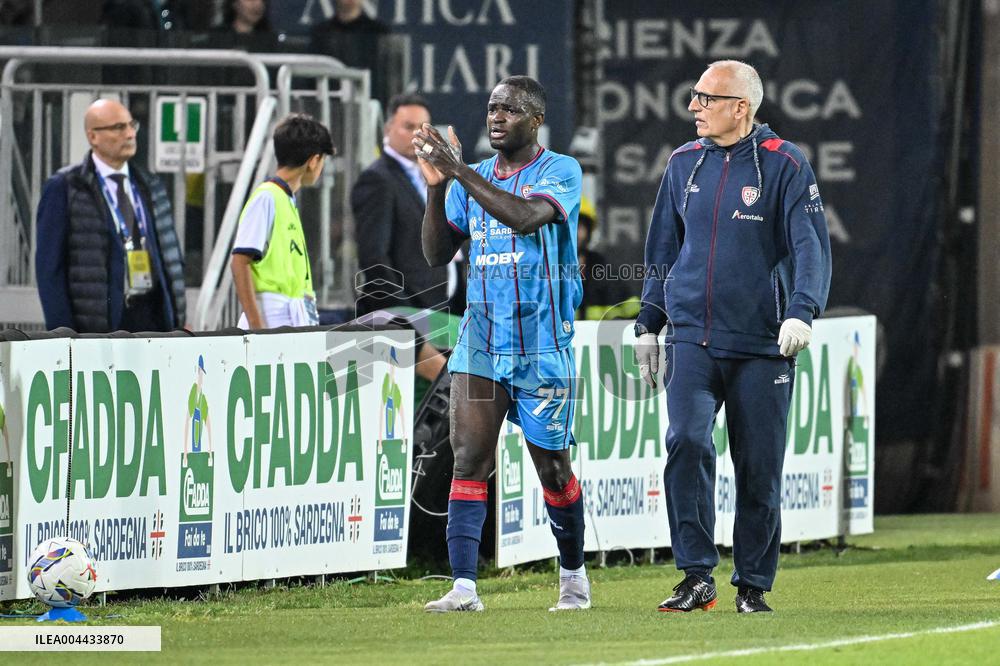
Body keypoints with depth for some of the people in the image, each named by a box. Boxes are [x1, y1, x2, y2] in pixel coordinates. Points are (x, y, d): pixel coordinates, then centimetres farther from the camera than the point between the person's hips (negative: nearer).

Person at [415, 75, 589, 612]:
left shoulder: (560, 172, -5)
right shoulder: (473, 180, 12)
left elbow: (527, 218, -25)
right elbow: (438, 254, 8)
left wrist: (460, 172, -25)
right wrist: (436, 186, -5)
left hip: (542, 343, -4)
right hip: (481, 341, 4)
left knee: (553, 467, 6)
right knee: (469, 459, -10)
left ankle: (573, 575, 27)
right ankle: (464, 586, -15)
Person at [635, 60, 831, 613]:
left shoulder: (784, 166, -3)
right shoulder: (684, 164, 10)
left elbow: (811, 247, -11)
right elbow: (662, 251, 20)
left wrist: (801, 312, -27)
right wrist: (648, 326, 17)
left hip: (762, 345, -3)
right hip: (694, 339, 3)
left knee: (759, 469, 2)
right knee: (687, 443, -17)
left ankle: (753, 584, 17)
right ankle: (697, 578, -14)